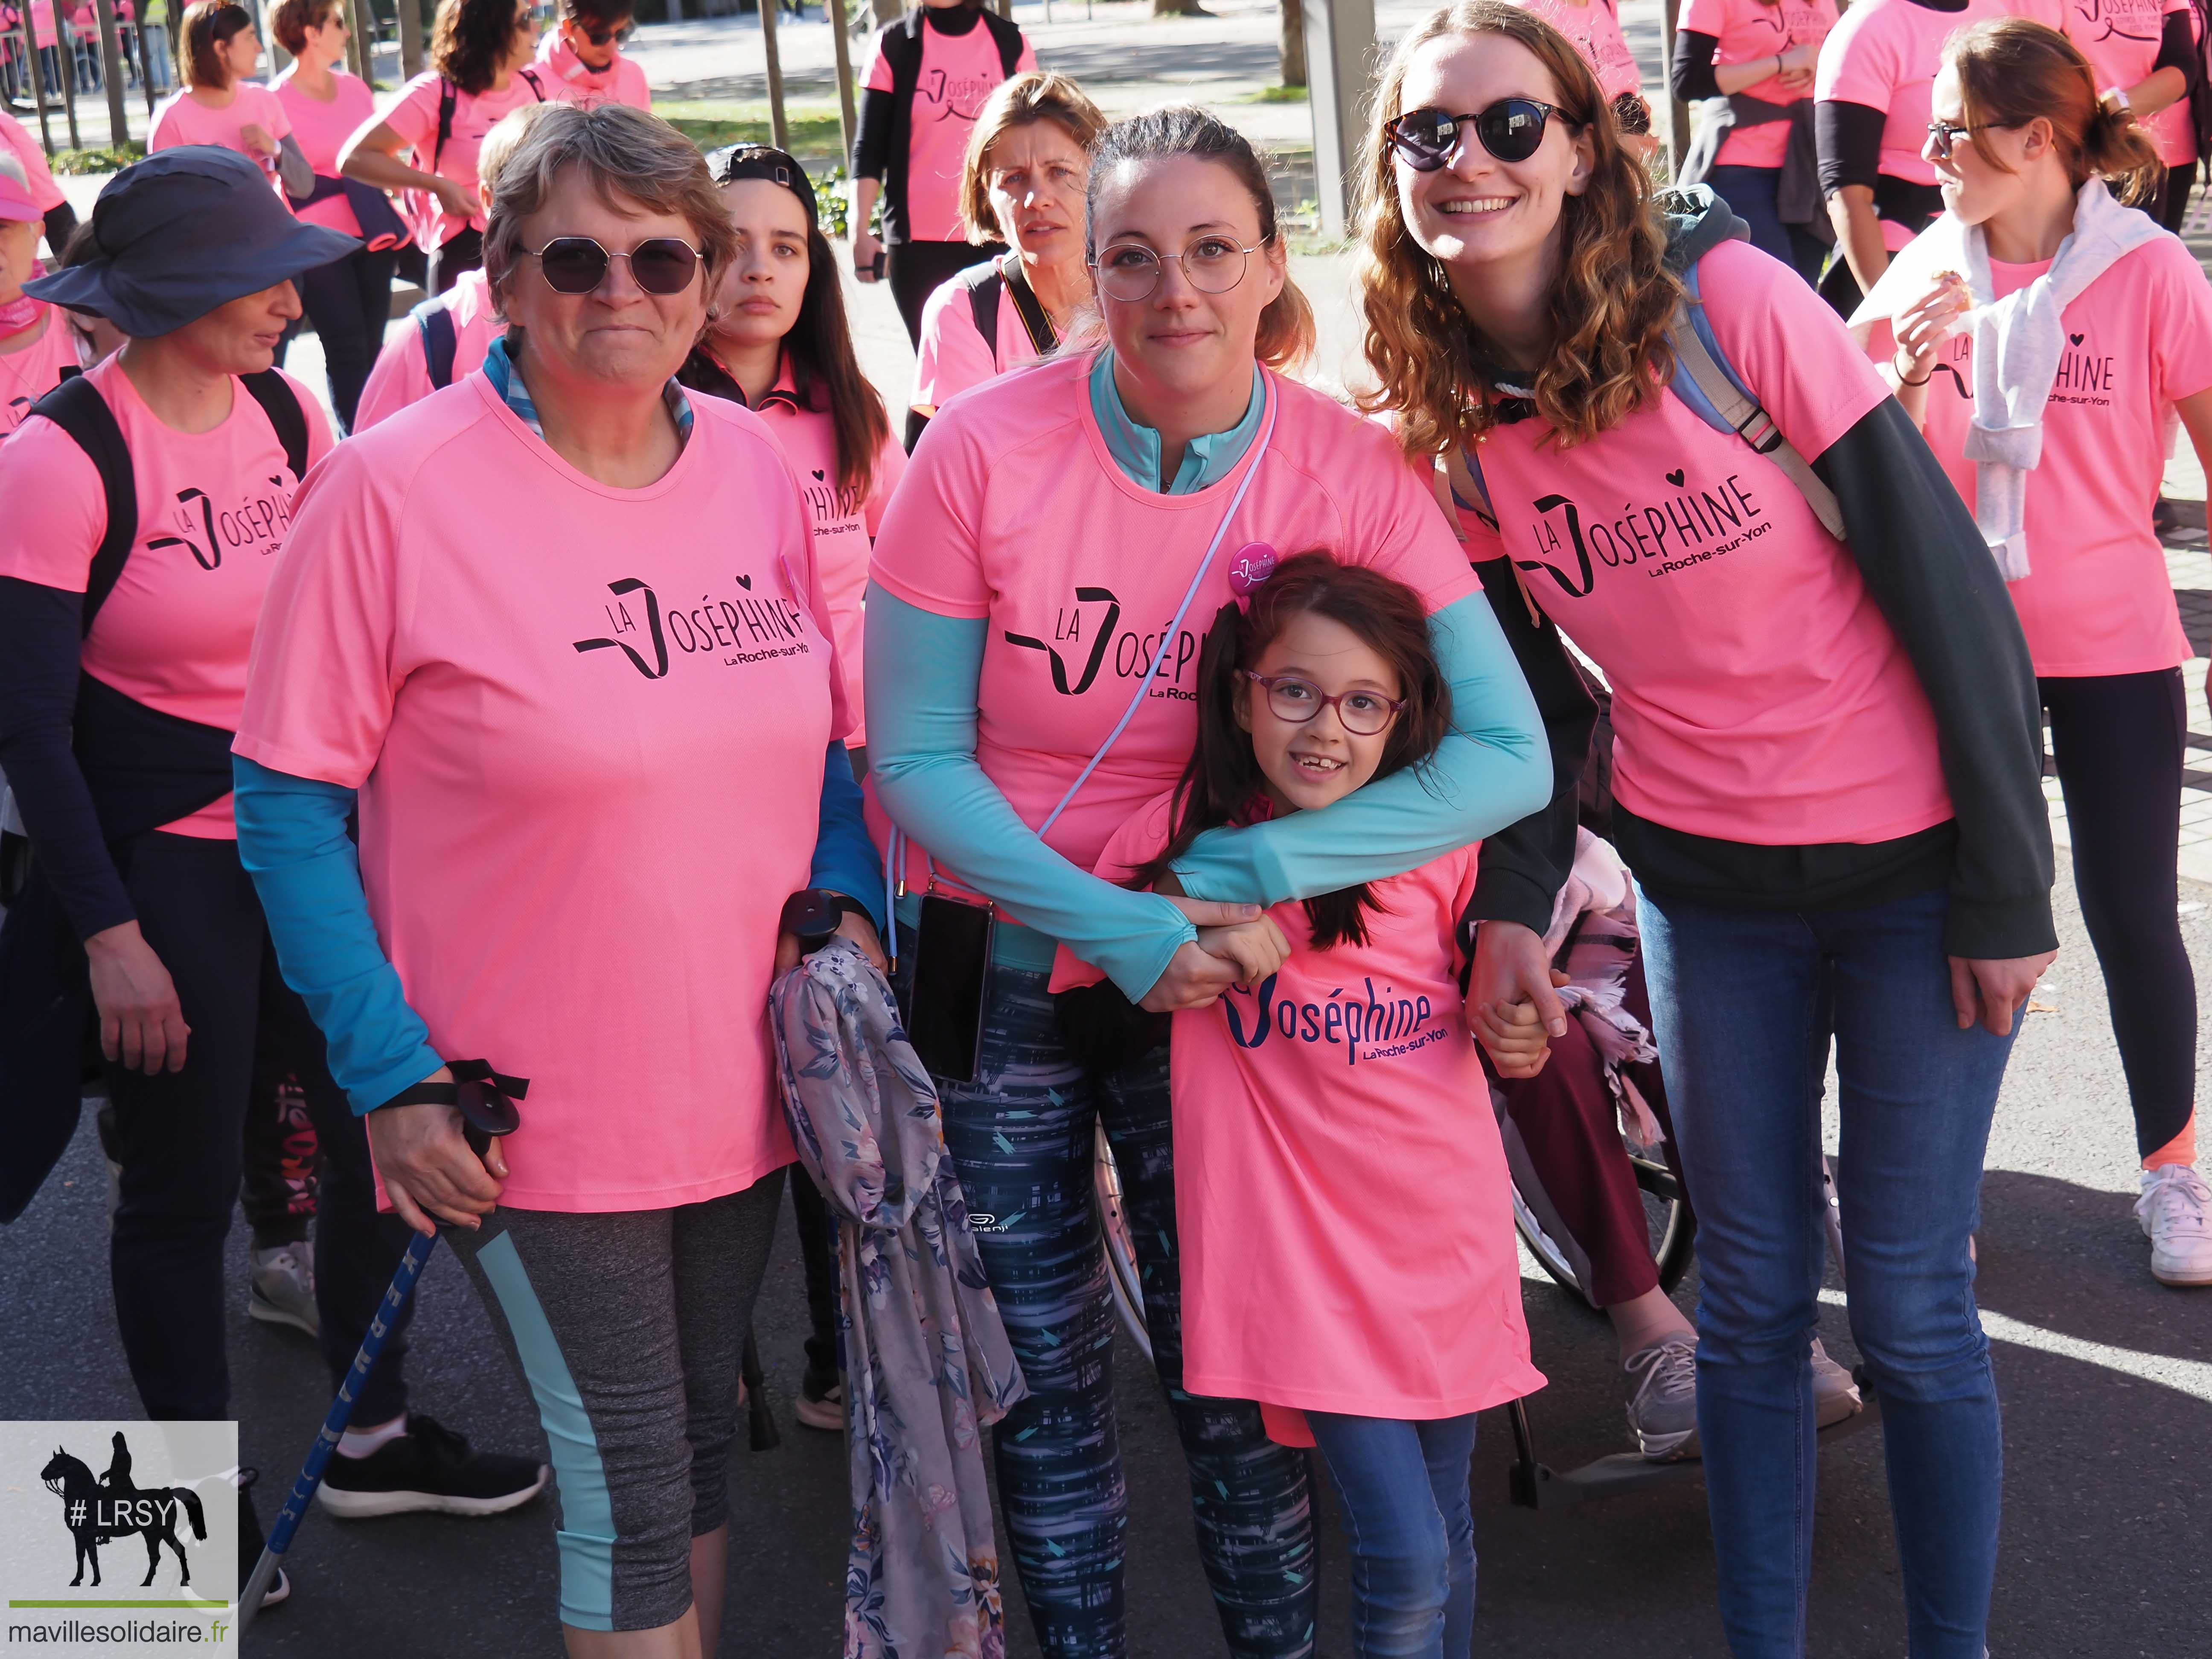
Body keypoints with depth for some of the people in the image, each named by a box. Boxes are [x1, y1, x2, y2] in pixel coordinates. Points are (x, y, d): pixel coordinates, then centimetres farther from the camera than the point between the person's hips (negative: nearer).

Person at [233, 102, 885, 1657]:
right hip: (531, 1110, -5)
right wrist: (392, 1079, -14)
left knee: (701, 1435, 20)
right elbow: (288, 801, -11)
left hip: (743, 1077, 5)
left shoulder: (757, 466, 0)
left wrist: (846, 908, -6)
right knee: (630, 1478, 3)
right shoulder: (394, 489, -15)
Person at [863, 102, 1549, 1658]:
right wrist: (1107, 924, -22)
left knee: (1230, 1370, 4)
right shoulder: (983, 450, -15)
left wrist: (1243, 872, -24)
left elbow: (1508, 756, -16)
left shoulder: (1350, 469, -13)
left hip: (1206, 965, 0)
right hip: (993, 965, 0)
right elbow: (913, 759, -10)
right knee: (1044, 1376, 11)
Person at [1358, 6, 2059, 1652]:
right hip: (1702, 883, 4)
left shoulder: (1728, 298, -16)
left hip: (1910, 863, -3)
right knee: (1752, 1291, 10)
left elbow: (1943, 577, -13)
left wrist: (2008, 884, -12)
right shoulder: (1454, 426, -2)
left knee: (1909, 1299, 2)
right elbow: (1538, 698, 8)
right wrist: (1512, 904, -9)